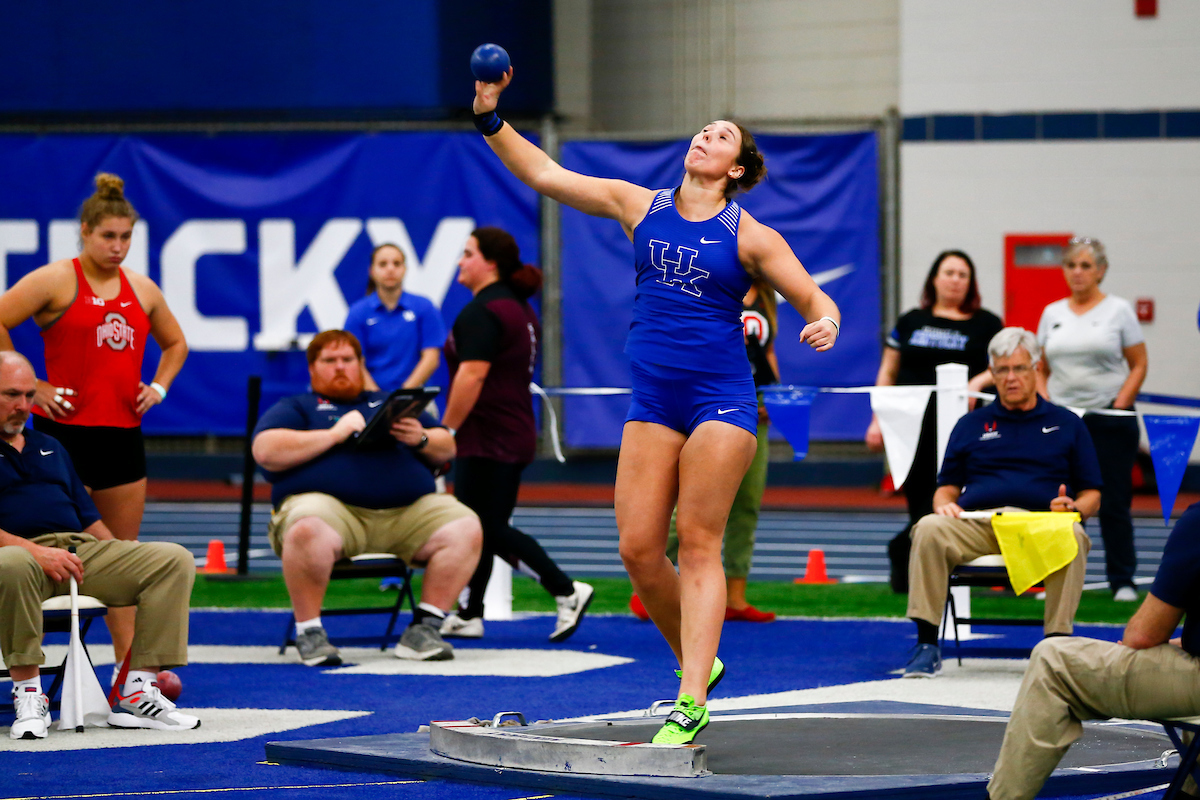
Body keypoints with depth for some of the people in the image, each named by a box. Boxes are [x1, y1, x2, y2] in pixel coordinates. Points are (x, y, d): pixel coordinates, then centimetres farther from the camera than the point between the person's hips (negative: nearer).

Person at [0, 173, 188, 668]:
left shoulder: (141, 289, 12)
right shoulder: (55, 281, -6)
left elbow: (175, 343, 29)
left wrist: (158, 387, 12)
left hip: (123, 432, 6)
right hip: (65, 429, -6)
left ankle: (128, 662, 14)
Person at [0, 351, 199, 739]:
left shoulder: (49, 447, 29)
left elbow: (87, 515, 27)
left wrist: (122, 562, 10)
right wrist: (33, 550, -23)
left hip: (80, 550, 7)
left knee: (173, 560, -11)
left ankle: (138, 690, -18)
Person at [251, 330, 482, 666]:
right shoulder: (295, 408, 20)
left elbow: (447, 448, 26)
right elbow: (266, 451, -1)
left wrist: (421, 439, 1)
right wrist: (334, 434, -6)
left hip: (408, 509, 4)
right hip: (331, 504, -4)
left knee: (465, 527, -22)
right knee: (308, 531, -40)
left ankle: (424, 627, -16)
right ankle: (309, 632, -23)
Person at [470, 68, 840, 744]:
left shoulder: (749, 237, 0)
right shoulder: (641, 207, 9)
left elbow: (814, 298, 4)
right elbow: (546, 174, 10)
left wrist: (825, 324, -20)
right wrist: (492, 118, 1)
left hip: (721, 400, -4)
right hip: (653, 401, 4)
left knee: (698, 542, -10)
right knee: (638, 547, -4)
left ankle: (692, 705, -13)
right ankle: (698, 664, 17)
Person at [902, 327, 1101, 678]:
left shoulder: (1066, 424, 21)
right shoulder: (972, 425, 26)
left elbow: (1091, 495, 18)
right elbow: (946, 488, 23)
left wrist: (1073, 507, -6)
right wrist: (945, 504, -2)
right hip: (976, 523, 1)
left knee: (1073, 538, -37)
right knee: (929, 529, -31)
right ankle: (927, 645, -29)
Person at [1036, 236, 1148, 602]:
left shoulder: (1118, 310, 1)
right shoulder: (1052, 313, 11)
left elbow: (1139, 365, 1)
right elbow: (1041, 369, 15)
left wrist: (1120, 406, -10)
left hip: (1109, 420, -3)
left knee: (1113, 503, -2)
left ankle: (1122, 581, 5)